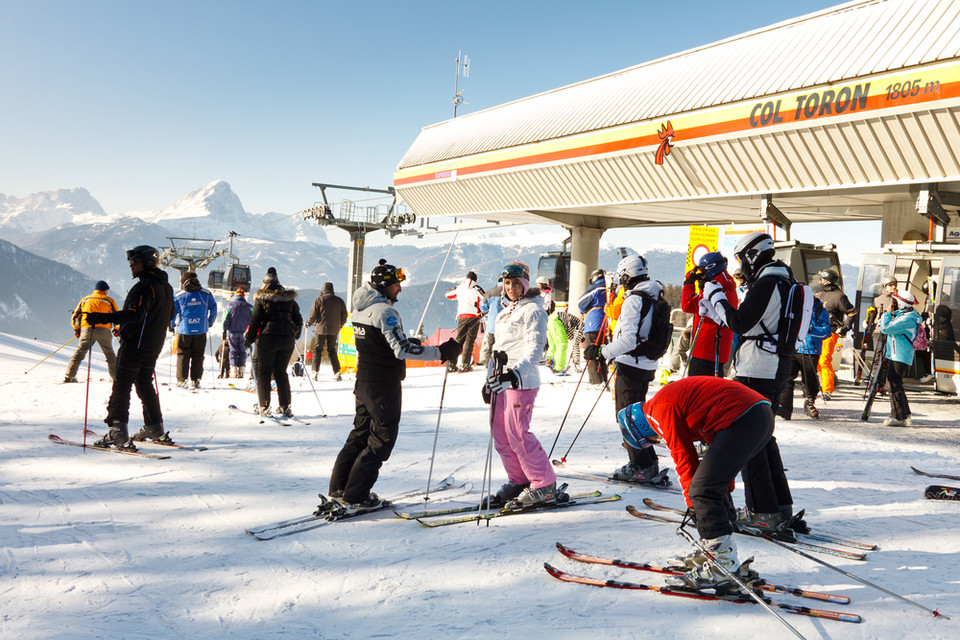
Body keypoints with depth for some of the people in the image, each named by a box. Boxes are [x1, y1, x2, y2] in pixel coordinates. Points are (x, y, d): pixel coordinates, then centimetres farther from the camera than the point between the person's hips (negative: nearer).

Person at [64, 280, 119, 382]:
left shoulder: (84, 300, 19)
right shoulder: (109, 300, 12)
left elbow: (75, 317, 18)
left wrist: (77, 330, 32)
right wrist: (116, 329, 29)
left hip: (86, 329, 2)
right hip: (103, 330, -2)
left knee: (79, 352, 6)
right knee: (110, 354, 9)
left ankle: (69, 376, -1)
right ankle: (115, 376, 8)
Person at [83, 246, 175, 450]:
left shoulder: (145, 286, -16)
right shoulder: (166, 286, 13)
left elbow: (134, 314, -30)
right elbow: (169, 315, 25)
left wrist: (103, 317, -39)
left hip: (135, 343, -9)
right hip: (154, 345, 9)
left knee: (121, 385, -6)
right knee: (144, 384, 18)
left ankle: (117, 433, -12)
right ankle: (156, 430, 22)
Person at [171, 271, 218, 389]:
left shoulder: (179, 296, -1)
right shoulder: (206, 294, 3)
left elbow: (173, 311, 2)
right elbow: (213, 307, 9)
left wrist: (172, 326, 15)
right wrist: (210, 322, 22)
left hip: (184, 330, -1)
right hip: (201, 330, 1)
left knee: (183, 354, 9)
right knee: (198, 355, 7)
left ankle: (182, 380, 6)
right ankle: (195, 380, 5)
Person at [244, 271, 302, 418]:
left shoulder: (261, 299, 1)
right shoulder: (290, 299, 11)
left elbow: (255, 321, -3)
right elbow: (298, 320, 13)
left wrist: (248, 340, 5)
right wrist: (295, 335, 29)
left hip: (267, 339, -3)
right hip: (287, 339, 4)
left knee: (263, 372, 6)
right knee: (281, 372, 13)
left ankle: (264, 406, 0)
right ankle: (284, 406, 10)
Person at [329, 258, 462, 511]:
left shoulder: (361, 308, 9)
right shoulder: (384, 311, -19)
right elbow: (402, 350, -27)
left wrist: (406, 342, 19)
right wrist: (441, 353, -27)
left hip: (364, 381, 9)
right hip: (384, 385, -9)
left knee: (361, 433, 18)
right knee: (383, 437, 2)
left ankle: (339, 488, 23)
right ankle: (355, 496, 6)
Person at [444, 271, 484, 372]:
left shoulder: (459, 287, 11)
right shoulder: (476, 288, 0)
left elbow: (448, 295, 26)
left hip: (462, 316, 3)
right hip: (474, 316, -3)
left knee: (459, 340, 9)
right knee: (469, 341, -2)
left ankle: (452, 364, 1)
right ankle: (465, 364, -11)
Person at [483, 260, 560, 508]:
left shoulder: (532, 310, -8)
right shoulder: (506, 310, 20)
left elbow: (535, 349, -17)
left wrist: (516, 372, -30)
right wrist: (490, 379, 23)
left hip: (522, 380, -9)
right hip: (502, 378, 9)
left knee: (517, 433, -10)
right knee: (500, 433, 8)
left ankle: (544, 486, 0)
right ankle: (519, 481, 20)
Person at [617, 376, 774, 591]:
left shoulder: (660, 409, -1)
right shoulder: (677, 394, 28)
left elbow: (685, 459, -1)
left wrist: (695, 505, 9)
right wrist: (725, 492, 33)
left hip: (741, 419, -11)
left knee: (702, 491, -9)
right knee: (713, 486, 21)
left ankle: (725, 568, -8)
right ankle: (715, 551, 28)